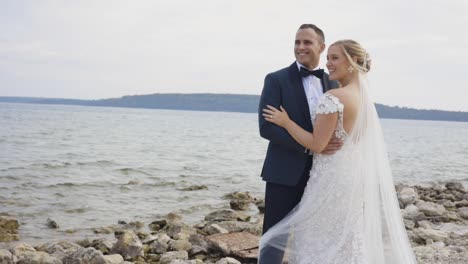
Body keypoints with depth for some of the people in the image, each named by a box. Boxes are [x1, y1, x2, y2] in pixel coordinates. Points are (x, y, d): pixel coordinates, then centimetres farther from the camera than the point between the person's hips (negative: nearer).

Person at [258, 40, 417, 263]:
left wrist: (286, 122, -7)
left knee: (324, 245, 3)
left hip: (333, 180, -9)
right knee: (351, 244, 16)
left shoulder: (333, 97, -18)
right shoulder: (365, 97, 9)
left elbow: (317, 144, -17)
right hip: (357, 178, 9)